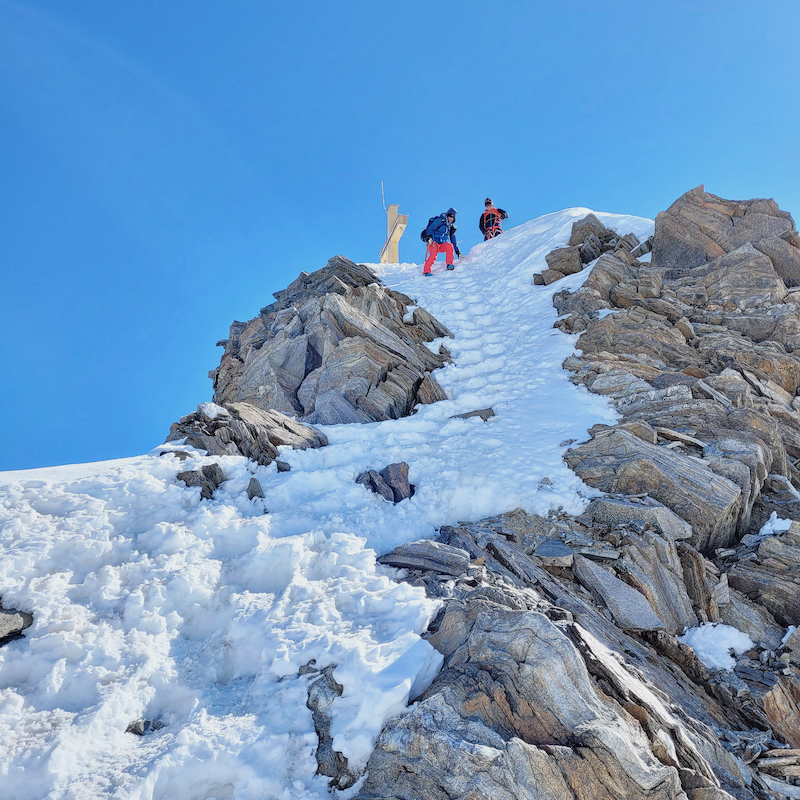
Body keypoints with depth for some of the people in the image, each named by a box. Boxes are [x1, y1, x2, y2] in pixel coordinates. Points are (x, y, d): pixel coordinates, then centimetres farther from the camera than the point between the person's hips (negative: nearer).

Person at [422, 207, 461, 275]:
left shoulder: (451, 226, 19)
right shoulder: (439, 220, 1)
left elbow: (453, 240, 25)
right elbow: (430, 228, -11)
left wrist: (457, 252, 20)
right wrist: (429, 237, -31)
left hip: (441, 245, 5)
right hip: (433, 242, -5)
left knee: (450, 245, -27)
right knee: (433, 254, -33)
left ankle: (449, 264, -23)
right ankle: (426, 271, -31)